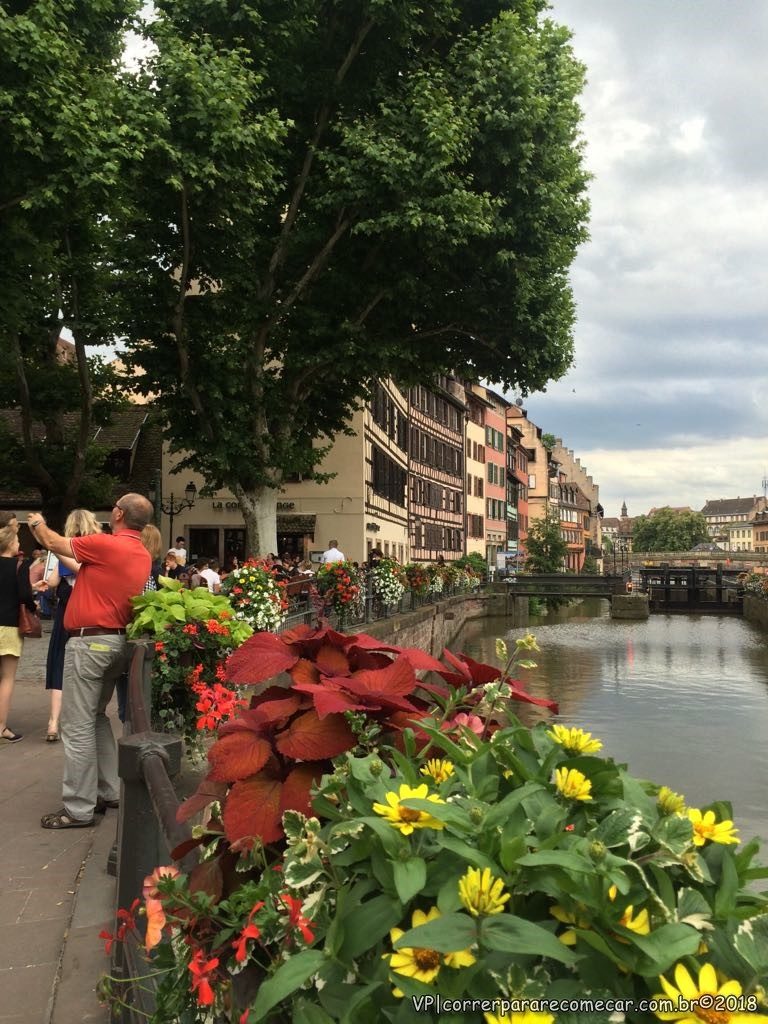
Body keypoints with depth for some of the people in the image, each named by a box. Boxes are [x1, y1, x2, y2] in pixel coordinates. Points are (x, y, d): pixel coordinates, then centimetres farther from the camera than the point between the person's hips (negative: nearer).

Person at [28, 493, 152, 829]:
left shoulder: (105, 544, -16)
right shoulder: (143, 555, 8)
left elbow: (53, 543, -1)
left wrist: (38, 525, 21)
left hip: (89, 641, -8)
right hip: (117, 641, 9)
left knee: (77, 726, -3)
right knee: (97, 717, 21)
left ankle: (78, 809, 1)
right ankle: (108, 792, 25)